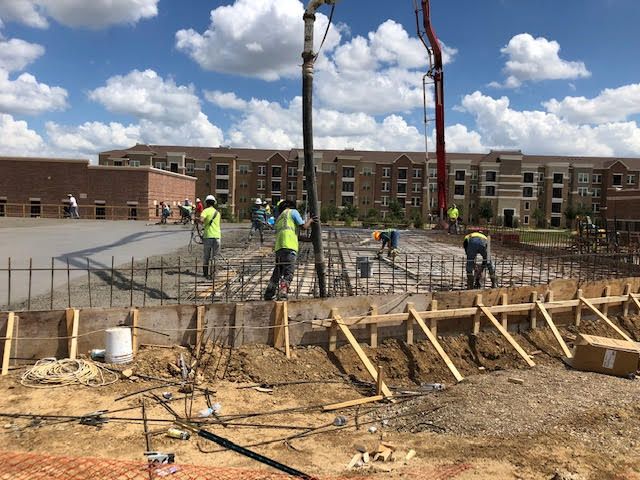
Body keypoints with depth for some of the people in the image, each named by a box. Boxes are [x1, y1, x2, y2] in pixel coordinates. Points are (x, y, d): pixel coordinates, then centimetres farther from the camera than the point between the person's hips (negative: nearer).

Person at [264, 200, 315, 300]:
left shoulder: (279, 219, 33)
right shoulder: (293, 211, 13)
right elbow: (304, 226, 5)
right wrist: (310, 220, 25)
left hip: (278, 247, 7)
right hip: (289, 246, -7)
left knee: (277, 272, 14)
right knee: (289, 272, -10)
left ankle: (268, 295, 17)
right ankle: (283, 293, -24)